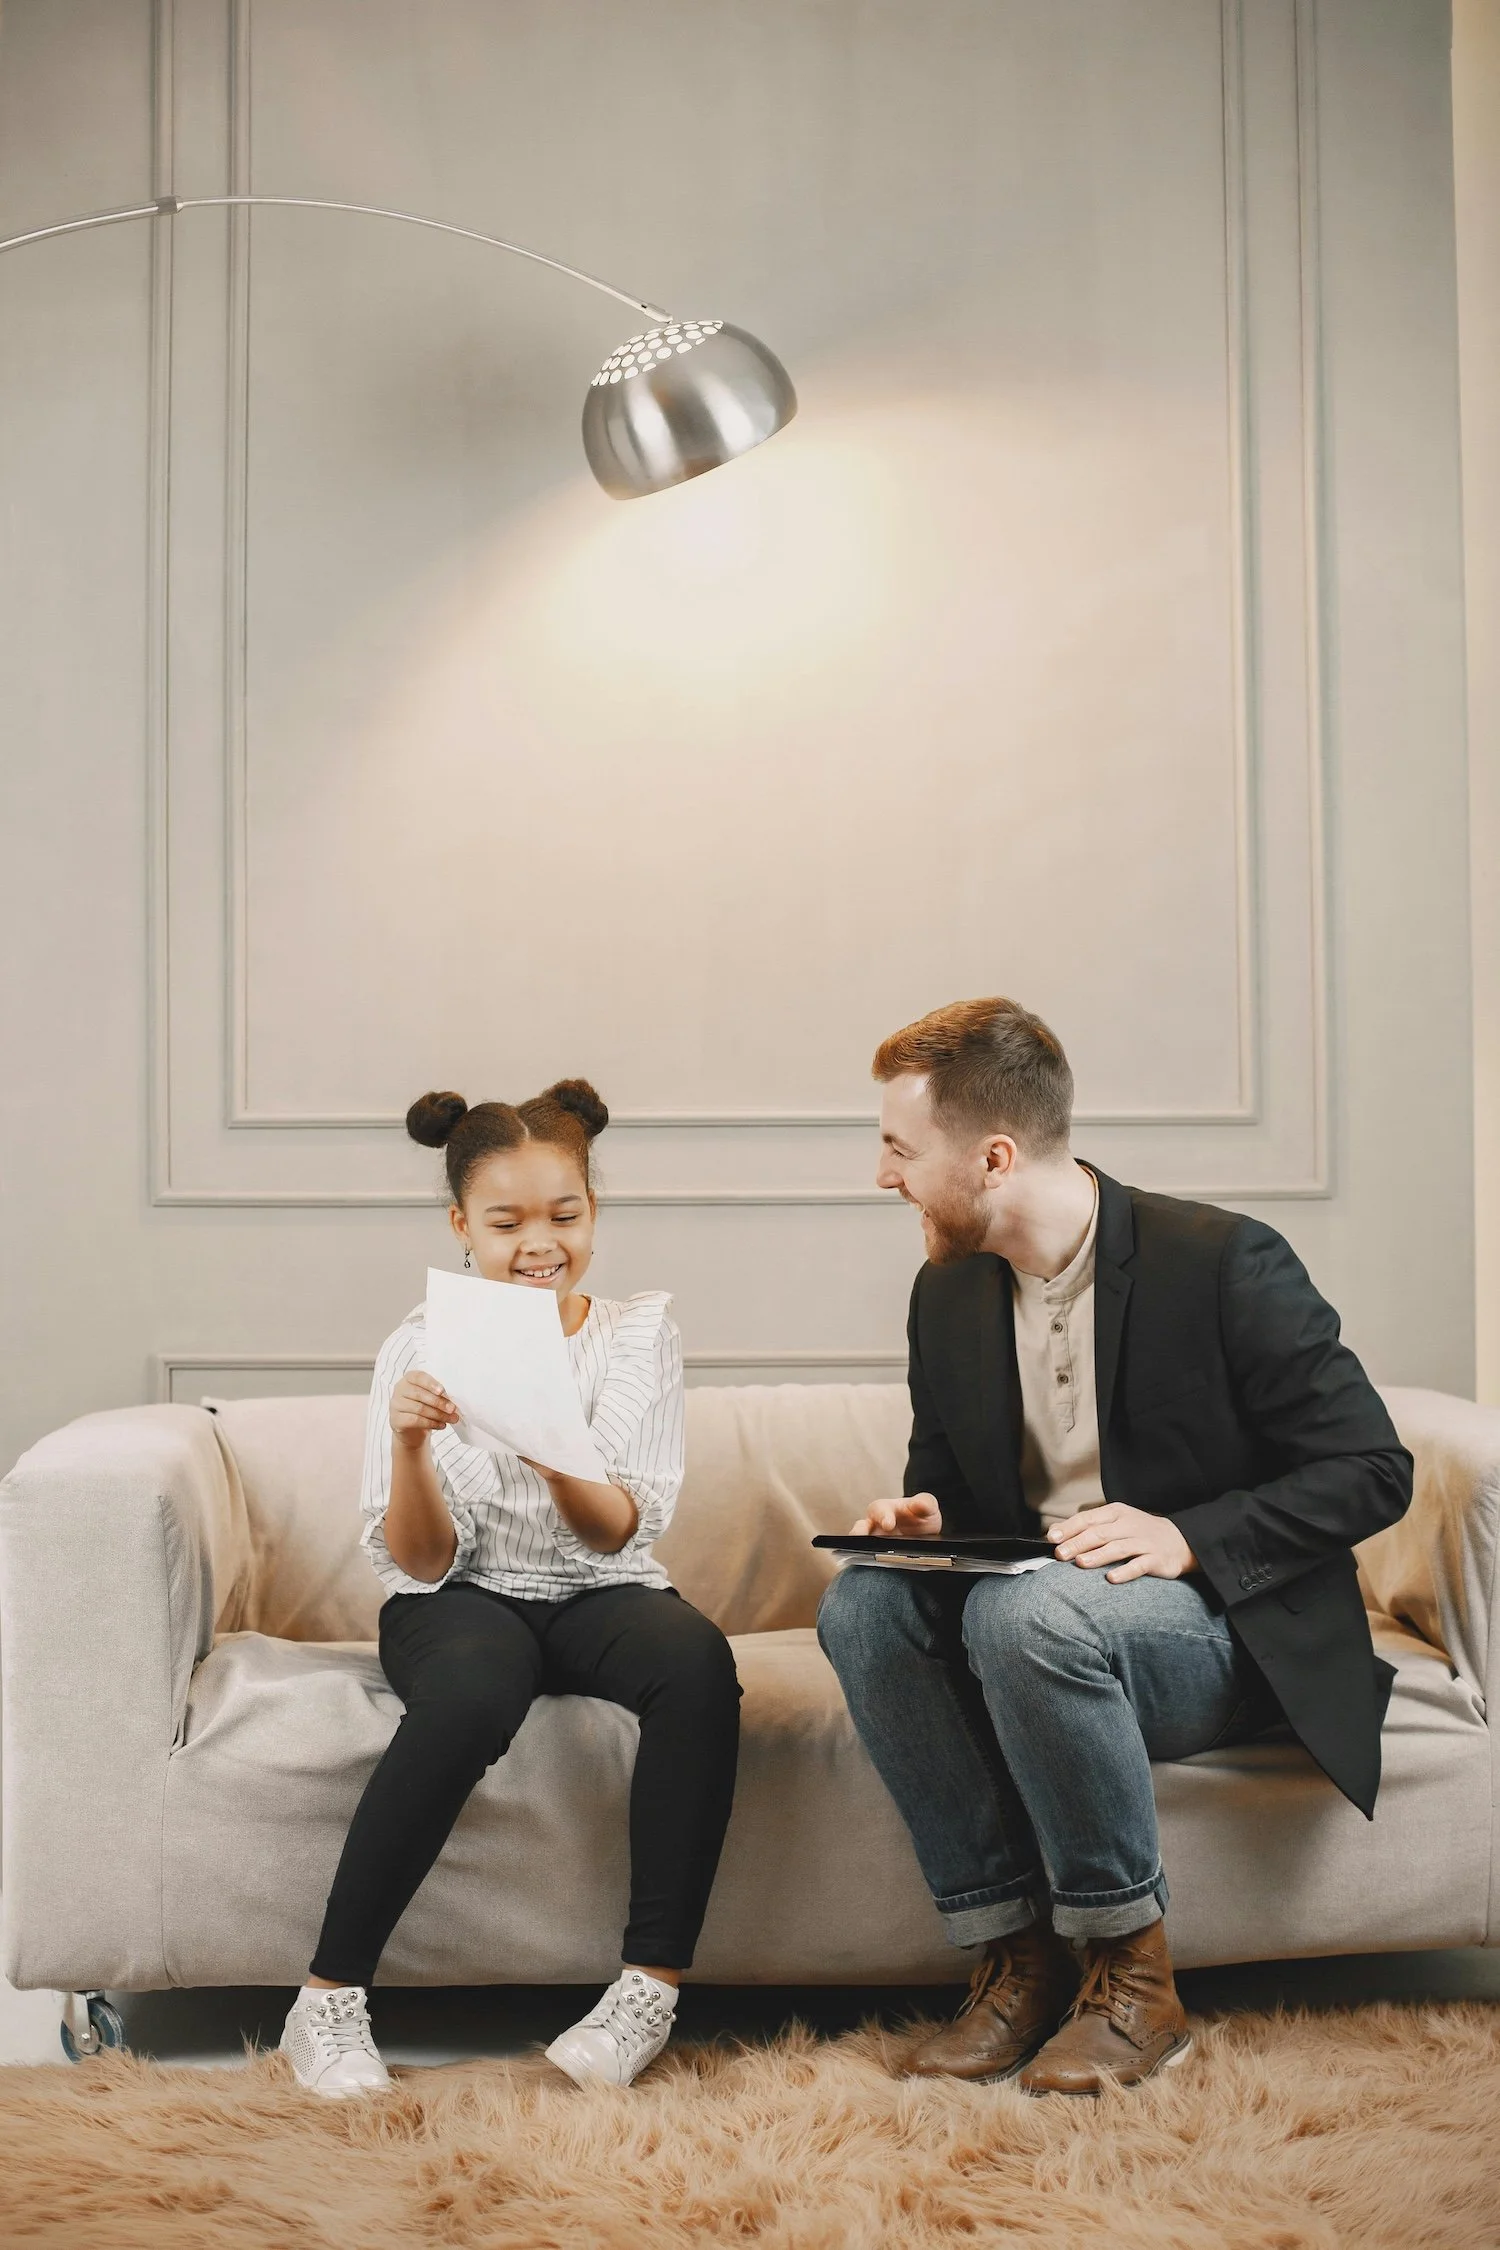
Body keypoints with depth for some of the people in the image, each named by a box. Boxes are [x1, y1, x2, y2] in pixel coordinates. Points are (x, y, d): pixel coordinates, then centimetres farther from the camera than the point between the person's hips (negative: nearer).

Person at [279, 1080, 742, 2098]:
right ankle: (330, 2003, -23)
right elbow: (421, 1566, -6)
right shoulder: (422, 1350, -1)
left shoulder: (641, 1332, 1)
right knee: (470, 1695, -36)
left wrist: (554, 1457, -31)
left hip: (602, 1597, 1)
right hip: (465, 1601, -1)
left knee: (698, 1660, -32)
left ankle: (654, 1984, -23)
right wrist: (409, 1448, -26)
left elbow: (621, 1533, -9)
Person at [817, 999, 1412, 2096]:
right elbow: (944, 1472, 20)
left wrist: (1187, 1537, -25)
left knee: (1025, 1610, -36)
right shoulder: (948, 1294, 5)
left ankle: (1131, 1980, -19)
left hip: (1231, 1635, -6)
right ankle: (1017, 1956, -17)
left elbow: (1372, 1469, -12)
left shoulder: (1223, 1261, -13)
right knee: (863, 1603, -23)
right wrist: (921, 1517, -6)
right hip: (1025, 1616, 6)